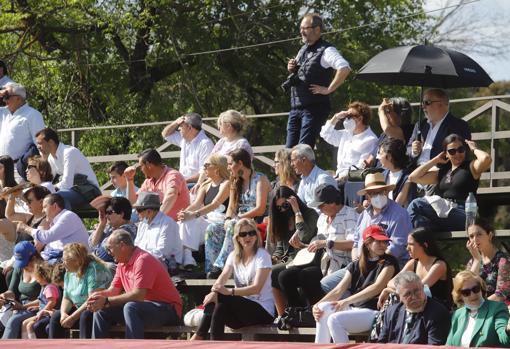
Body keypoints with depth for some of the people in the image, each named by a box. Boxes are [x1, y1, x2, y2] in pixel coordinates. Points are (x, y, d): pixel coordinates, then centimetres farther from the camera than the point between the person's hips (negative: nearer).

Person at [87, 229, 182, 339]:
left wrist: (106, 301, -26)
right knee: (102, 311, 5)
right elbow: (113, 291, 11)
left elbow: (138, 295, -27)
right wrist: (98, 296, -12)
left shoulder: (143, 260, -19)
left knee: (130, 308, -36)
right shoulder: (122, 263, 11)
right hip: (142, 308, 10)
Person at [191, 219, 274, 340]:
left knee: (221, 299, -27)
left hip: (263, 310, -5)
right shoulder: (234, 256, 11)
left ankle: (198, 337, -24)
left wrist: (230, 291, -30)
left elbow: (257, 288, -18)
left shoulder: (262, 255, -7)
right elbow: (223, 277, -5)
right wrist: (214, 292, -28)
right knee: (214, 299, -24)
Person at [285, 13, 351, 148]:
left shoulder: (326, 51, -11)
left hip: (314, 108, -8)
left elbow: (345, 68, -27)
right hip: (295, 107, 8)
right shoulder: (303, 49, 16)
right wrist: (292, 69, 8)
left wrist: (328, 89, -22)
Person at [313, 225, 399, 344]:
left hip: (374, 311, -6)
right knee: (324, 308, -19)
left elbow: (377, 287, -13)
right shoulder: (355, 266, 18)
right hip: (353, 309, 6)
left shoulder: (389, 262, 2)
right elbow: (338, 290, 9)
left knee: (335, 319, -27)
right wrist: (318, 304, -10)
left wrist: (347, 301, -22)